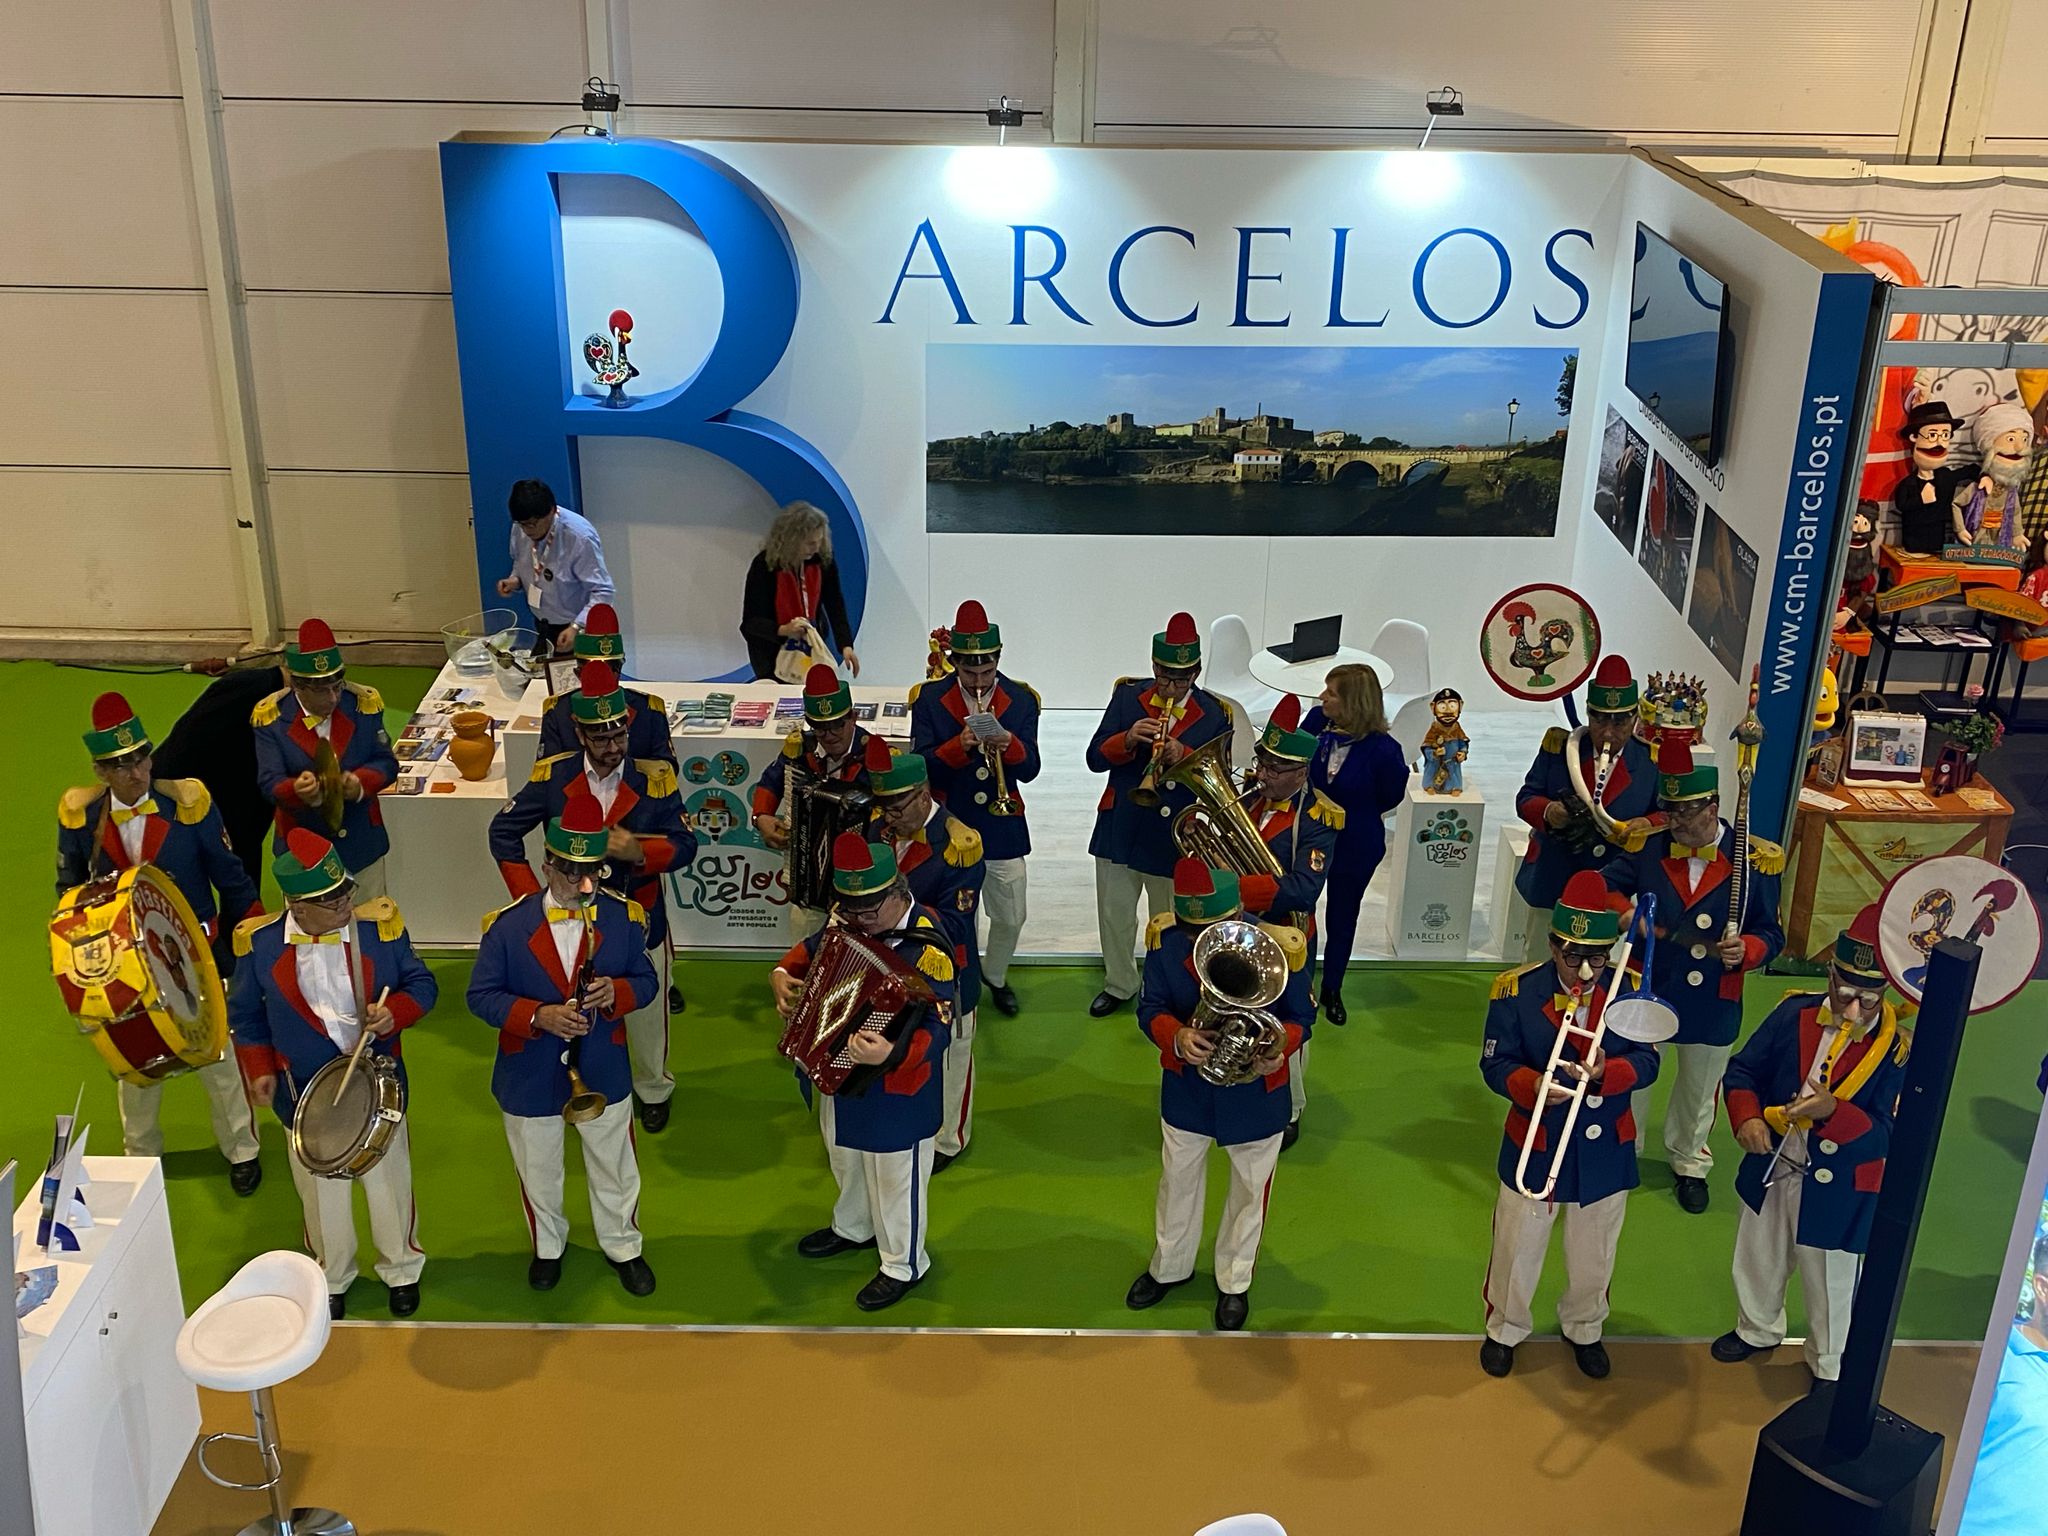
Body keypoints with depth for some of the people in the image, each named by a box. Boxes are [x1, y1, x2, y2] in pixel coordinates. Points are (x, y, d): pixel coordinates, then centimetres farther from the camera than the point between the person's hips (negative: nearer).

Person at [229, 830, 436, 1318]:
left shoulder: (378, 925, -14)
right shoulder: (260, 942, -12)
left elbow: (422, 984, -5)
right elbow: (245, 1013, 2)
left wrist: (395, 1011, -25)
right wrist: (259, 1068, -7)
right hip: (307, 1097, 0)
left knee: (389, 1182, 17)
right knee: (322, 1192, 18)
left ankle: (402, 1270, 40)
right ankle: (331, 1278, 42)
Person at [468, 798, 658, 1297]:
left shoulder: (623, 917, -12)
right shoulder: (508, 924, -16)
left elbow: (647, 981, -2)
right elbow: (481, 995, -12)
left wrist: (616, 992, -26)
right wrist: (537, 1016, -28)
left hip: (604, 1073, 1)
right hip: (530, 1078, -1)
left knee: (615, 1168, 19)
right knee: (538, 1174, 21)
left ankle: (622, 1245, 44)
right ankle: (548, 1246, 48)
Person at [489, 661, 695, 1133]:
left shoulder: (655, 779, -13)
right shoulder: (553, 777, -11)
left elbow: (685, 845, -11)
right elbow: (504, 832, -2)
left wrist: (639, 852, -31)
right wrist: (529, 896, -9)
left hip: (640, 922, 0)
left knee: (646, 1013, 16)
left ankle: (653, 1089, 40)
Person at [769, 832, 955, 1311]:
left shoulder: (927, 947, -31)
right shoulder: (849, 918, -9)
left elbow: (936, 1029, -34)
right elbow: (811, 948, 12)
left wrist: (891, 1053, -51)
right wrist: (782, 974, -8)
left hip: (896, 1084, -7)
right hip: (840, 1068, 8)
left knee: (895, 1174, 13)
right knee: (846, 1154, 29)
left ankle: (904, 1265, 35)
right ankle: (853, 1228, 56)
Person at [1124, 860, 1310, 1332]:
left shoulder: (1278, 946, -26)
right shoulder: (1165, 939, -20)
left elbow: (1300, 1017, -12)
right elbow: (1151, 1010, -11)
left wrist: (1279, 1047, -35)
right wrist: (1177, 1037, -34)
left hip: (1255, 1094, -2)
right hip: (1186, 1086, 2)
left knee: (1250, 1187, 19)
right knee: (1178, 1178, 23)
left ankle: (1234, 1280, 44)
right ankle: (1170, 1266, 49)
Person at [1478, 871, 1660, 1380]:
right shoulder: (1516, 991, -15)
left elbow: (1647, 1062, -10)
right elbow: (1494, 1063, -14)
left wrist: (1605, 1072, -31)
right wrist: (1532, 1084, -34)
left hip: (1605, 1147, 2)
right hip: (1534, 1143, -2)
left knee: (1594, 1255, 20)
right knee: (1517, 1249, 14)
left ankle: (1584, 1329, 46)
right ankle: (1505, 1330, 39)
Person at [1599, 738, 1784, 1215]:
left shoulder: (1756, 861, -12)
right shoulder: (1649, 848, -9)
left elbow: (1770, 934, -6)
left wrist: (1745, 951, -26)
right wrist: (1625, 916, -23)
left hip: (1712, 1002, 0)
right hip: (1646, 993, 1)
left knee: (1699, 1088, 20)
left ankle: (1689, 1162, 43)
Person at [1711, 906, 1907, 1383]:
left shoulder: (1898, 1048, -20)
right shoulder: (1795, 1013, -11)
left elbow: (1887, 1135, -22)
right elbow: (1744, 1070, -3)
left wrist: (1833, 1111, -38)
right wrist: (1747, 1117, -21)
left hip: (1837, 1187, -4)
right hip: (1771, 1170, 4)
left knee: (1830, 1282, 16)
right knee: (1759, 1259, 26)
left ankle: (1830, 1369, 41)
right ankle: (1757, 1330, 53)